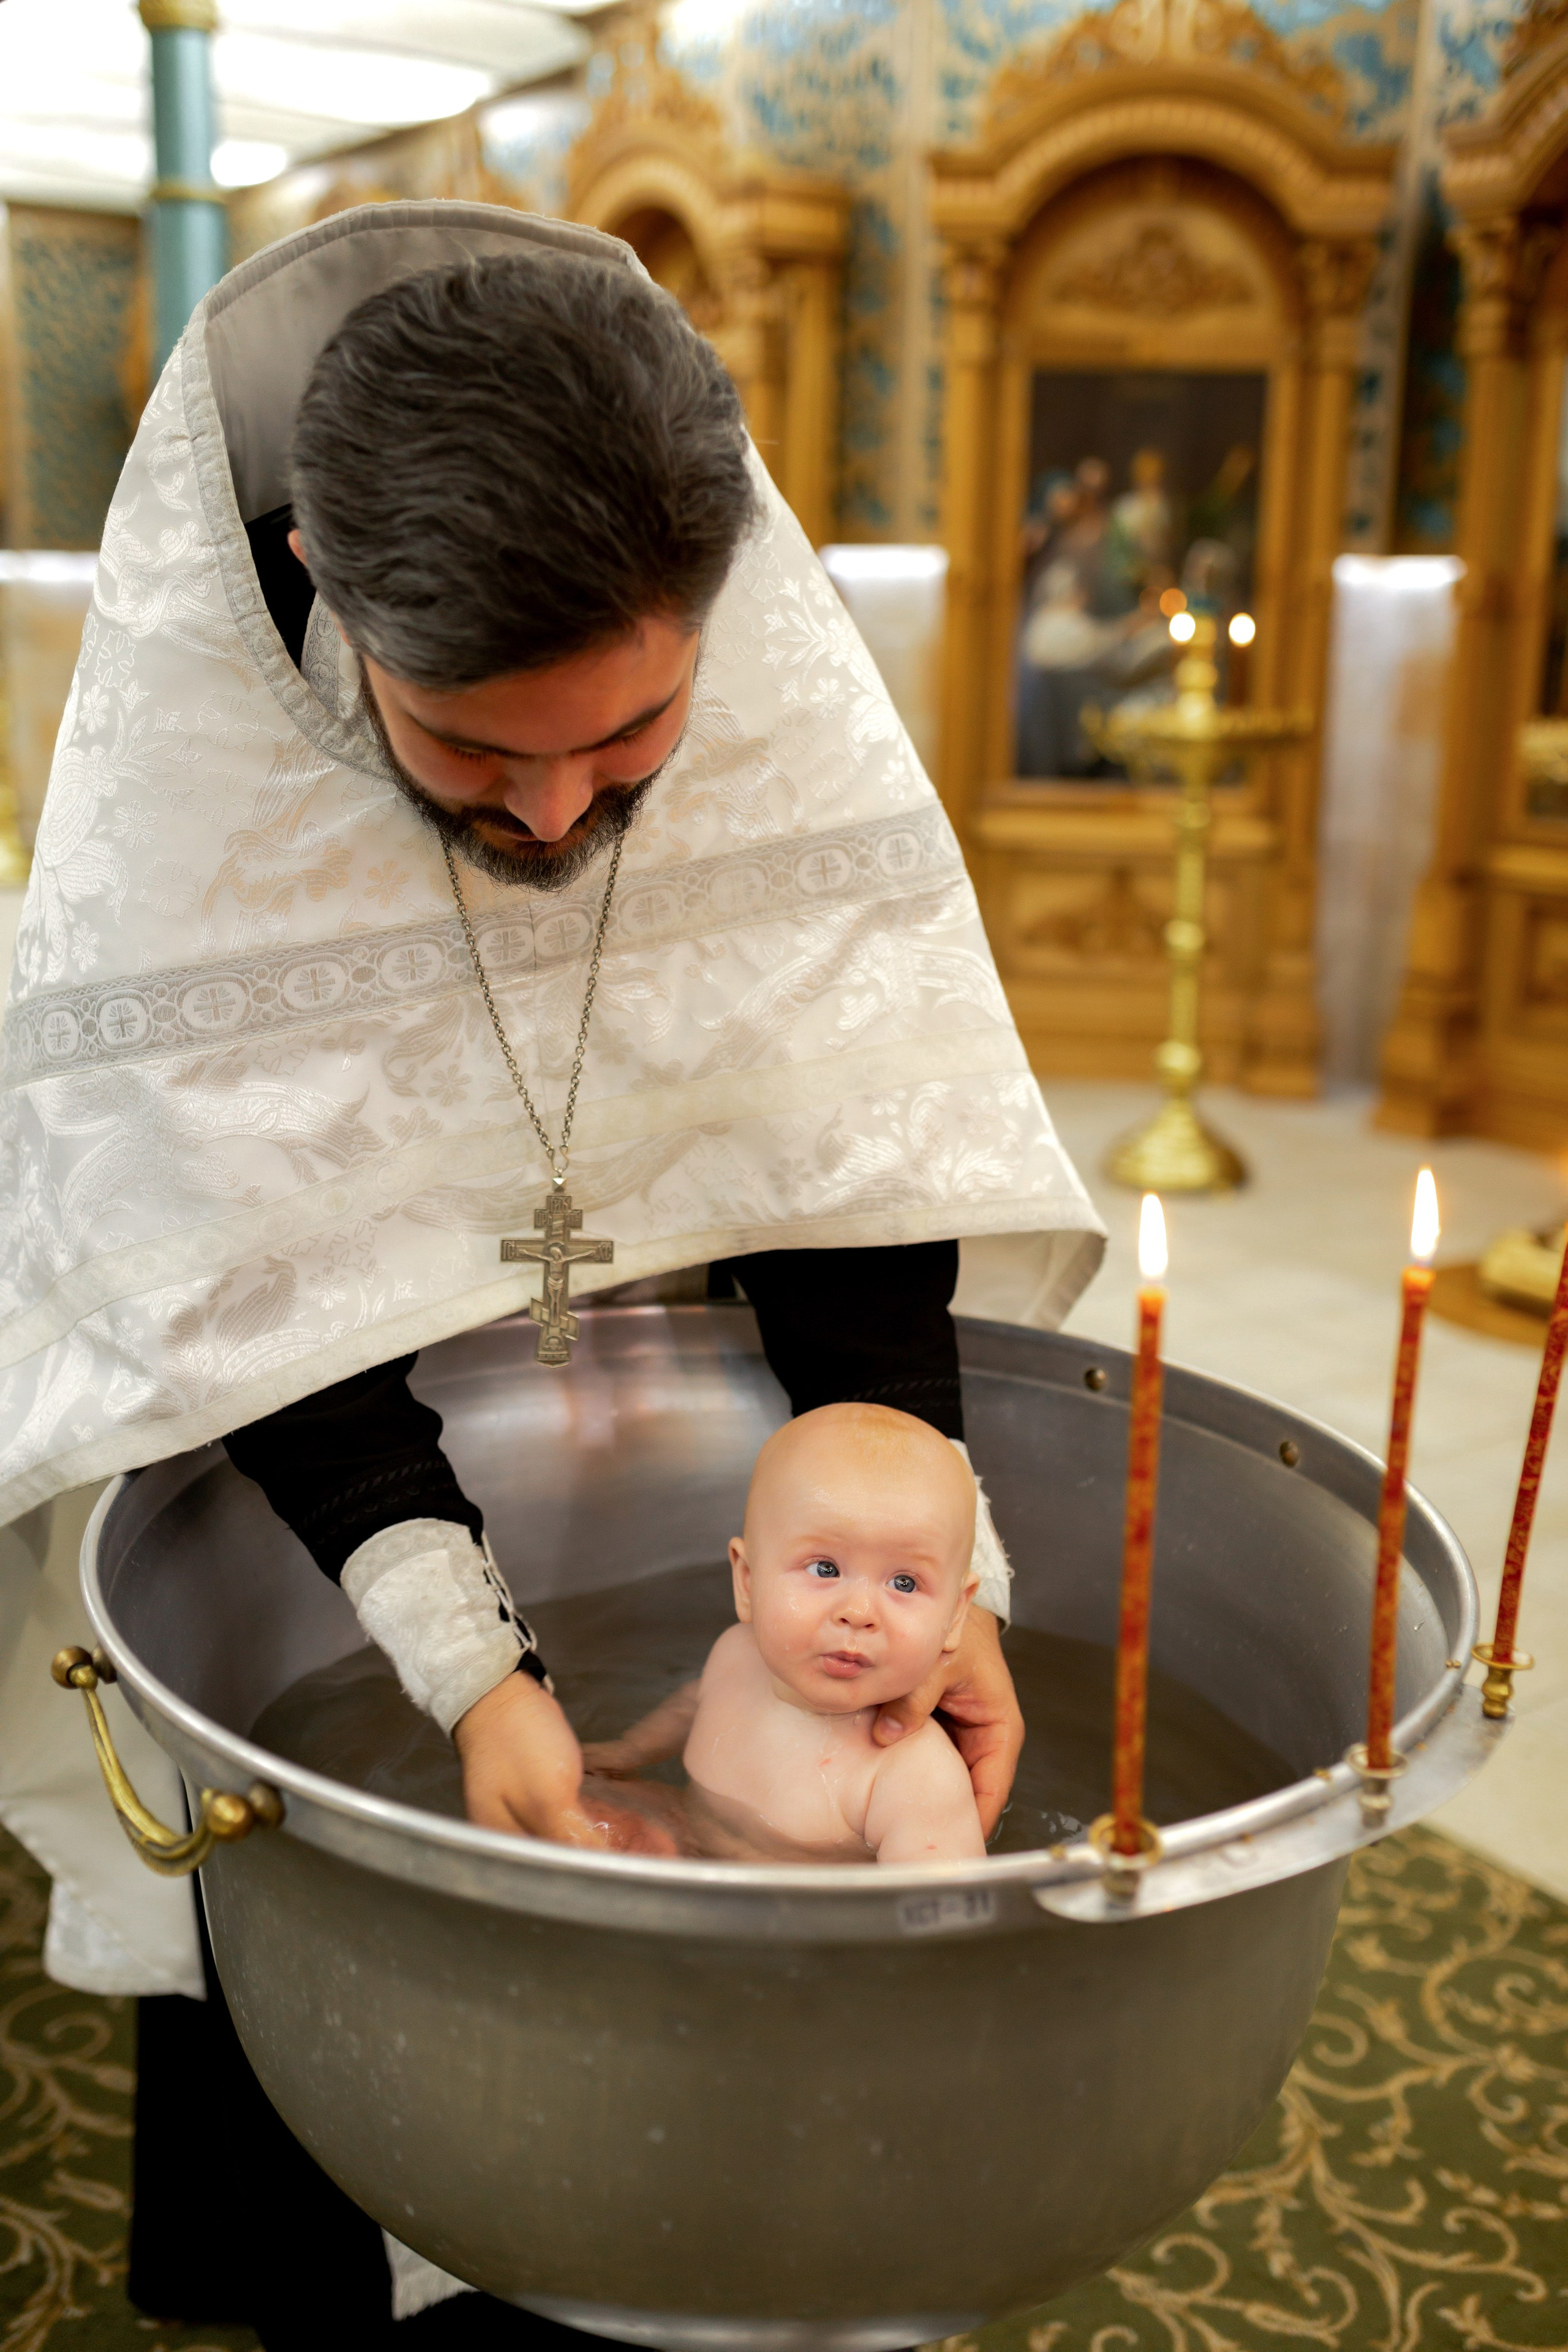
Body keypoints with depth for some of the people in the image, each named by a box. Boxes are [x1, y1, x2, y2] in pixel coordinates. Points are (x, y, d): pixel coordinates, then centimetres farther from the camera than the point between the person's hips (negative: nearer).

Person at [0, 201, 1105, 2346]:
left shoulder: (776, 679, -23)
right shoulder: (182, 740, -30)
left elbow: (841, 1127, -20)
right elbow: (256, 1260, -29)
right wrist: (461, 1658, -36)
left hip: (646, 1330, 3)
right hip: (290, 1434, -2)